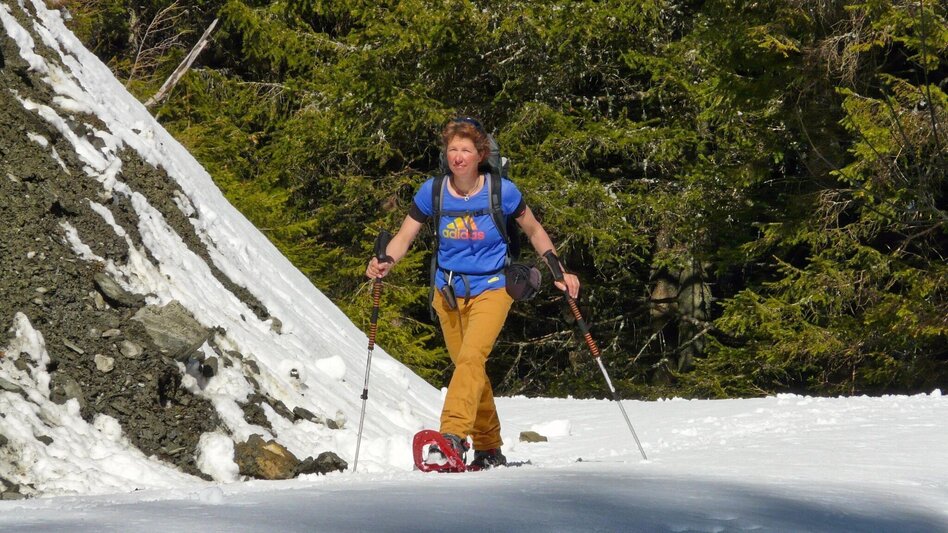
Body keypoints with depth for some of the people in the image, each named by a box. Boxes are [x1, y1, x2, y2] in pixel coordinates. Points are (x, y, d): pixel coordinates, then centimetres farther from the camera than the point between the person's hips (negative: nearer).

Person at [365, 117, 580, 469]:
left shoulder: (501, 191, -11)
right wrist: (385, 263, -23)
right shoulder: (432, 192, -6)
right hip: (449, 292, 3)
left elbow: (534, 231, 4)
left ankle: (452, 439, -36)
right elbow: (404, 237, -3)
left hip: (491, 289, -3)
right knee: (469, 369, 8)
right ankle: (489, 450, 22)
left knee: (471, 357, -25)